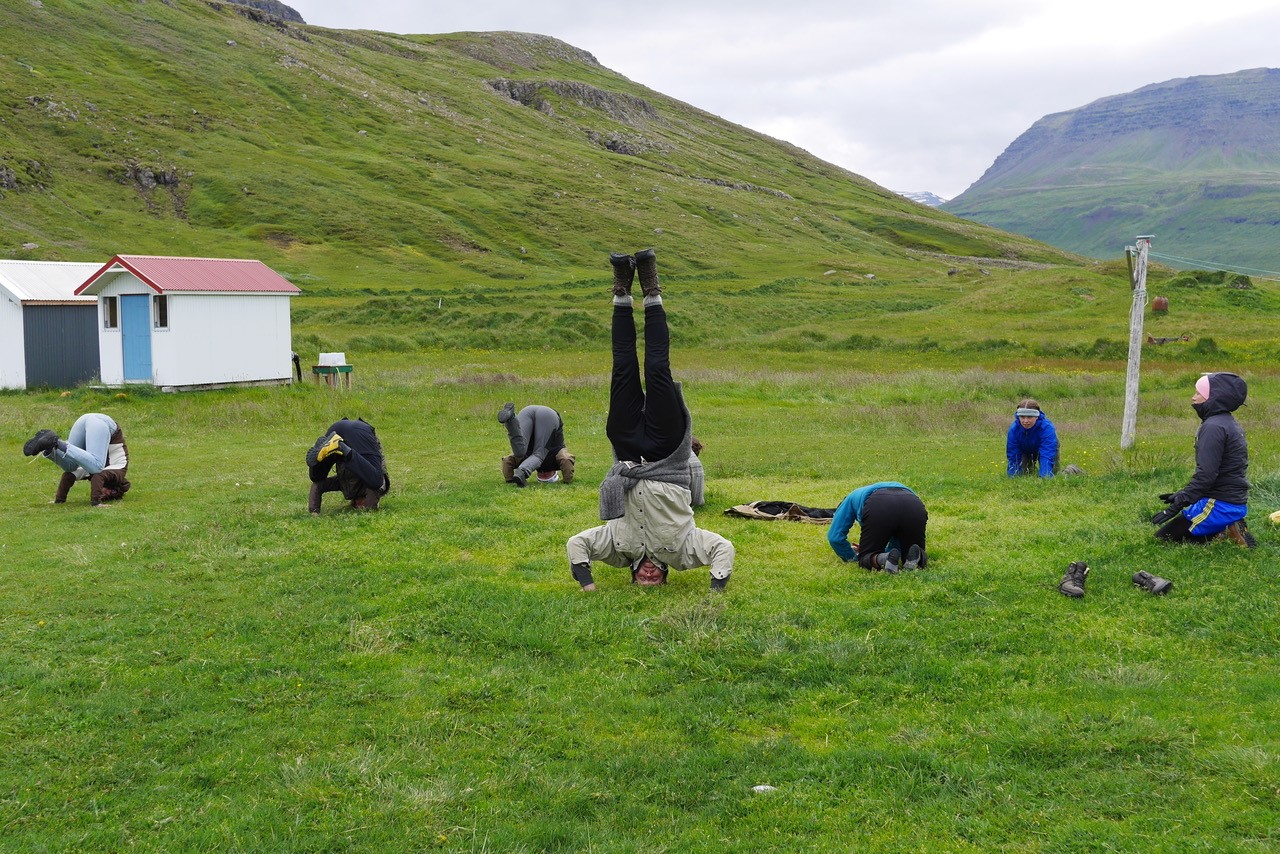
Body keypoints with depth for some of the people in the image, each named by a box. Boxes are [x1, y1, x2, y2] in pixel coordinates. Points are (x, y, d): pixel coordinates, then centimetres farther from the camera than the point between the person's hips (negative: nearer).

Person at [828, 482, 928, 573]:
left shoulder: (853, 497, 40)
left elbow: (835, 537, 31)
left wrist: (854, 557, 44)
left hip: (878, 508, -3)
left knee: (866, 558, 14)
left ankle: (879, 559, -20)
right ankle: (916, 558, -13)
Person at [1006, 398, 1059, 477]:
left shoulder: (1047, 428, -43)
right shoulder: (1013, 429, -35)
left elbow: (1047, 457, -49)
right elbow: (1013, 457, -28)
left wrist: (1044, 478, -60)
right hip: (1026, 451, 2)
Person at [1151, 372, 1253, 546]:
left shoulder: (1214, 427, -18)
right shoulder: (1230, 424, 13)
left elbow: (1205, 474, -24)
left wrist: (1177, 505, -21)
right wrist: (1182, 494, 18)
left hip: (1219, 505, -10)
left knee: (1163, 539, -6)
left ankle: (1229, 532, -7)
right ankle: (1230, 528, 7)